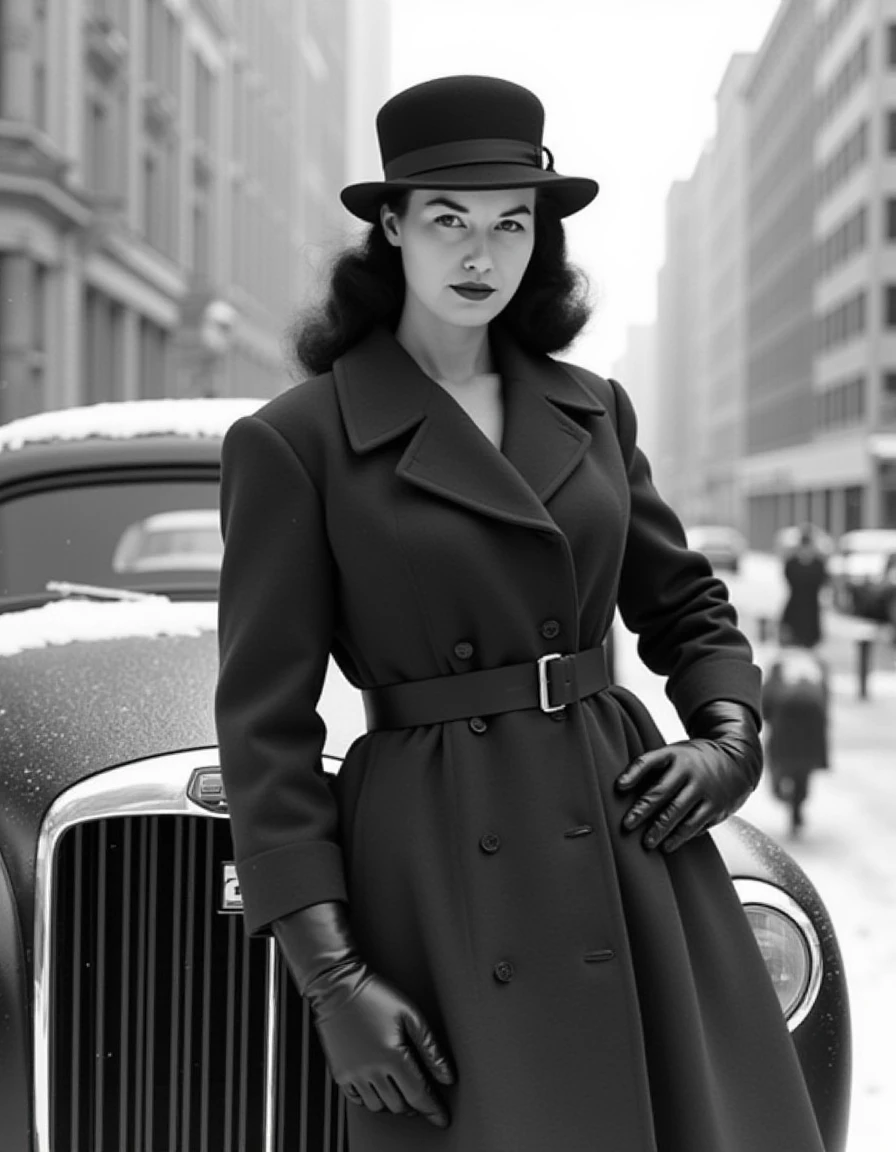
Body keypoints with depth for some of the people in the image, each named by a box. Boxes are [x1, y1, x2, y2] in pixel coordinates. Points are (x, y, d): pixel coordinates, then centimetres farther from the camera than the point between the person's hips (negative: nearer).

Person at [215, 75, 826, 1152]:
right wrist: (332, 978, -11)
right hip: (439, 863, -4)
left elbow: (685, 606, 21)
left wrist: (729, 743, 1)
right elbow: (266, 727, -6)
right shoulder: (292, 441, -5)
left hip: (633, 850, 4)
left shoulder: (594, 410, 10)